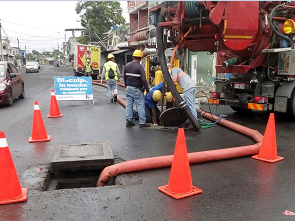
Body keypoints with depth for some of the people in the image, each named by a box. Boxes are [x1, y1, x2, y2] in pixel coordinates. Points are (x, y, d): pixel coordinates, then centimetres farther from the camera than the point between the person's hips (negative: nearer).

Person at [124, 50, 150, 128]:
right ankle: (142, 123, 2)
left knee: (129, 105, 10)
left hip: (128, 88, 7)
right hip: (137, 89, -7)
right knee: (140, 105, 0)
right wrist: (147, 89, -12)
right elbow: (143, 79, -19)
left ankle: (128, 121, 14)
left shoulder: (127, 66, 7)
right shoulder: (140, 67, -14)